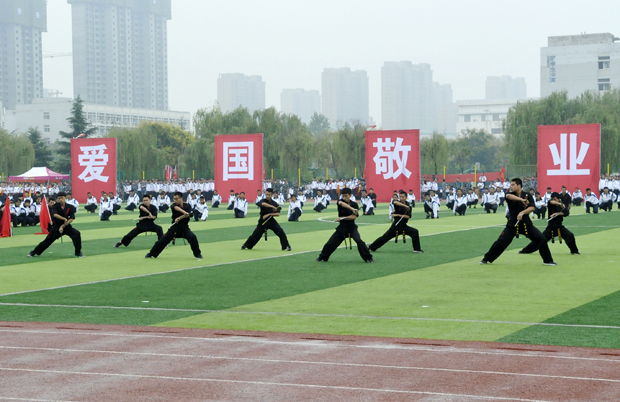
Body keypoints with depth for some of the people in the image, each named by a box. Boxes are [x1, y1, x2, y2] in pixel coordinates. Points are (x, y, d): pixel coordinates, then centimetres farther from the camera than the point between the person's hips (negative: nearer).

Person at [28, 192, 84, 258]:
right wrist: (64, 219, -40)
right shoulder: (55, 206, -10)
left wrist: (63, 226, -16)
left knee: (76, 233, -24)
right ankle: (34, 252, 25)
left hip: (66, 226, 1)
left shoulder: (70, 207, -7)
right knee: (48, 240, 3)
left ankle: (78, 252, -12)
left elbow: (72, 219, -9)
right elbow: (55, 215, -28)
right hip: (56, 227, -1)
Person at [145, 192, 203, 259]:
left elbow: (188, 214, -19)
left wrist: (179, 218, -31)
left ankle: (197, 254, -10)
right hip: (174, 228, 1)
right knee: (163, 240, 0)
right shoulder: (174, 205, -5)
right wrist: (184, 212, -49)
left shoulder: (187, 206, -1)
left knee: (192, 237, -26)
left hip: (184, 228, -1)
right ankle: (151, 254, 21)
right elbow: (176, 208, -30)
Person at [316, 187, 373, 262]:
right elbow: (342, 203, -33)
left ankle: (368, 258, -11)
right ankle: (323, 257, 27)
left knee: (359, 241, -22)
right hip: (342, 227, 1)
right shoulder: (341, 201, -7)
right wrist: (352, 209, -47)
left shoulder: (354, 204, -5)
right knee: (331, 243, 4)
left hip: (352, 227, -1)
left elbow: (354, 217, -14)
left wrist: (342, 218, -22)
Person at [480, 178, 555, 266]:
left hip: (526, 223, 1)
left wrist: (522, 212, -31)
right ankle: (487, 259, 9)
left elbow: (531, 208, -14)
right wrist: (521, 199, -40)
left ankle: (548, 260, 8)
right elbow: (508, 196, -29)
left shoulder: (527, 196, -1)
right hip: (512, 224, -1)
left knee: (541, 239, -7)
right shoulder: (511, 194, -3)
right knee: (501, 241, -6)